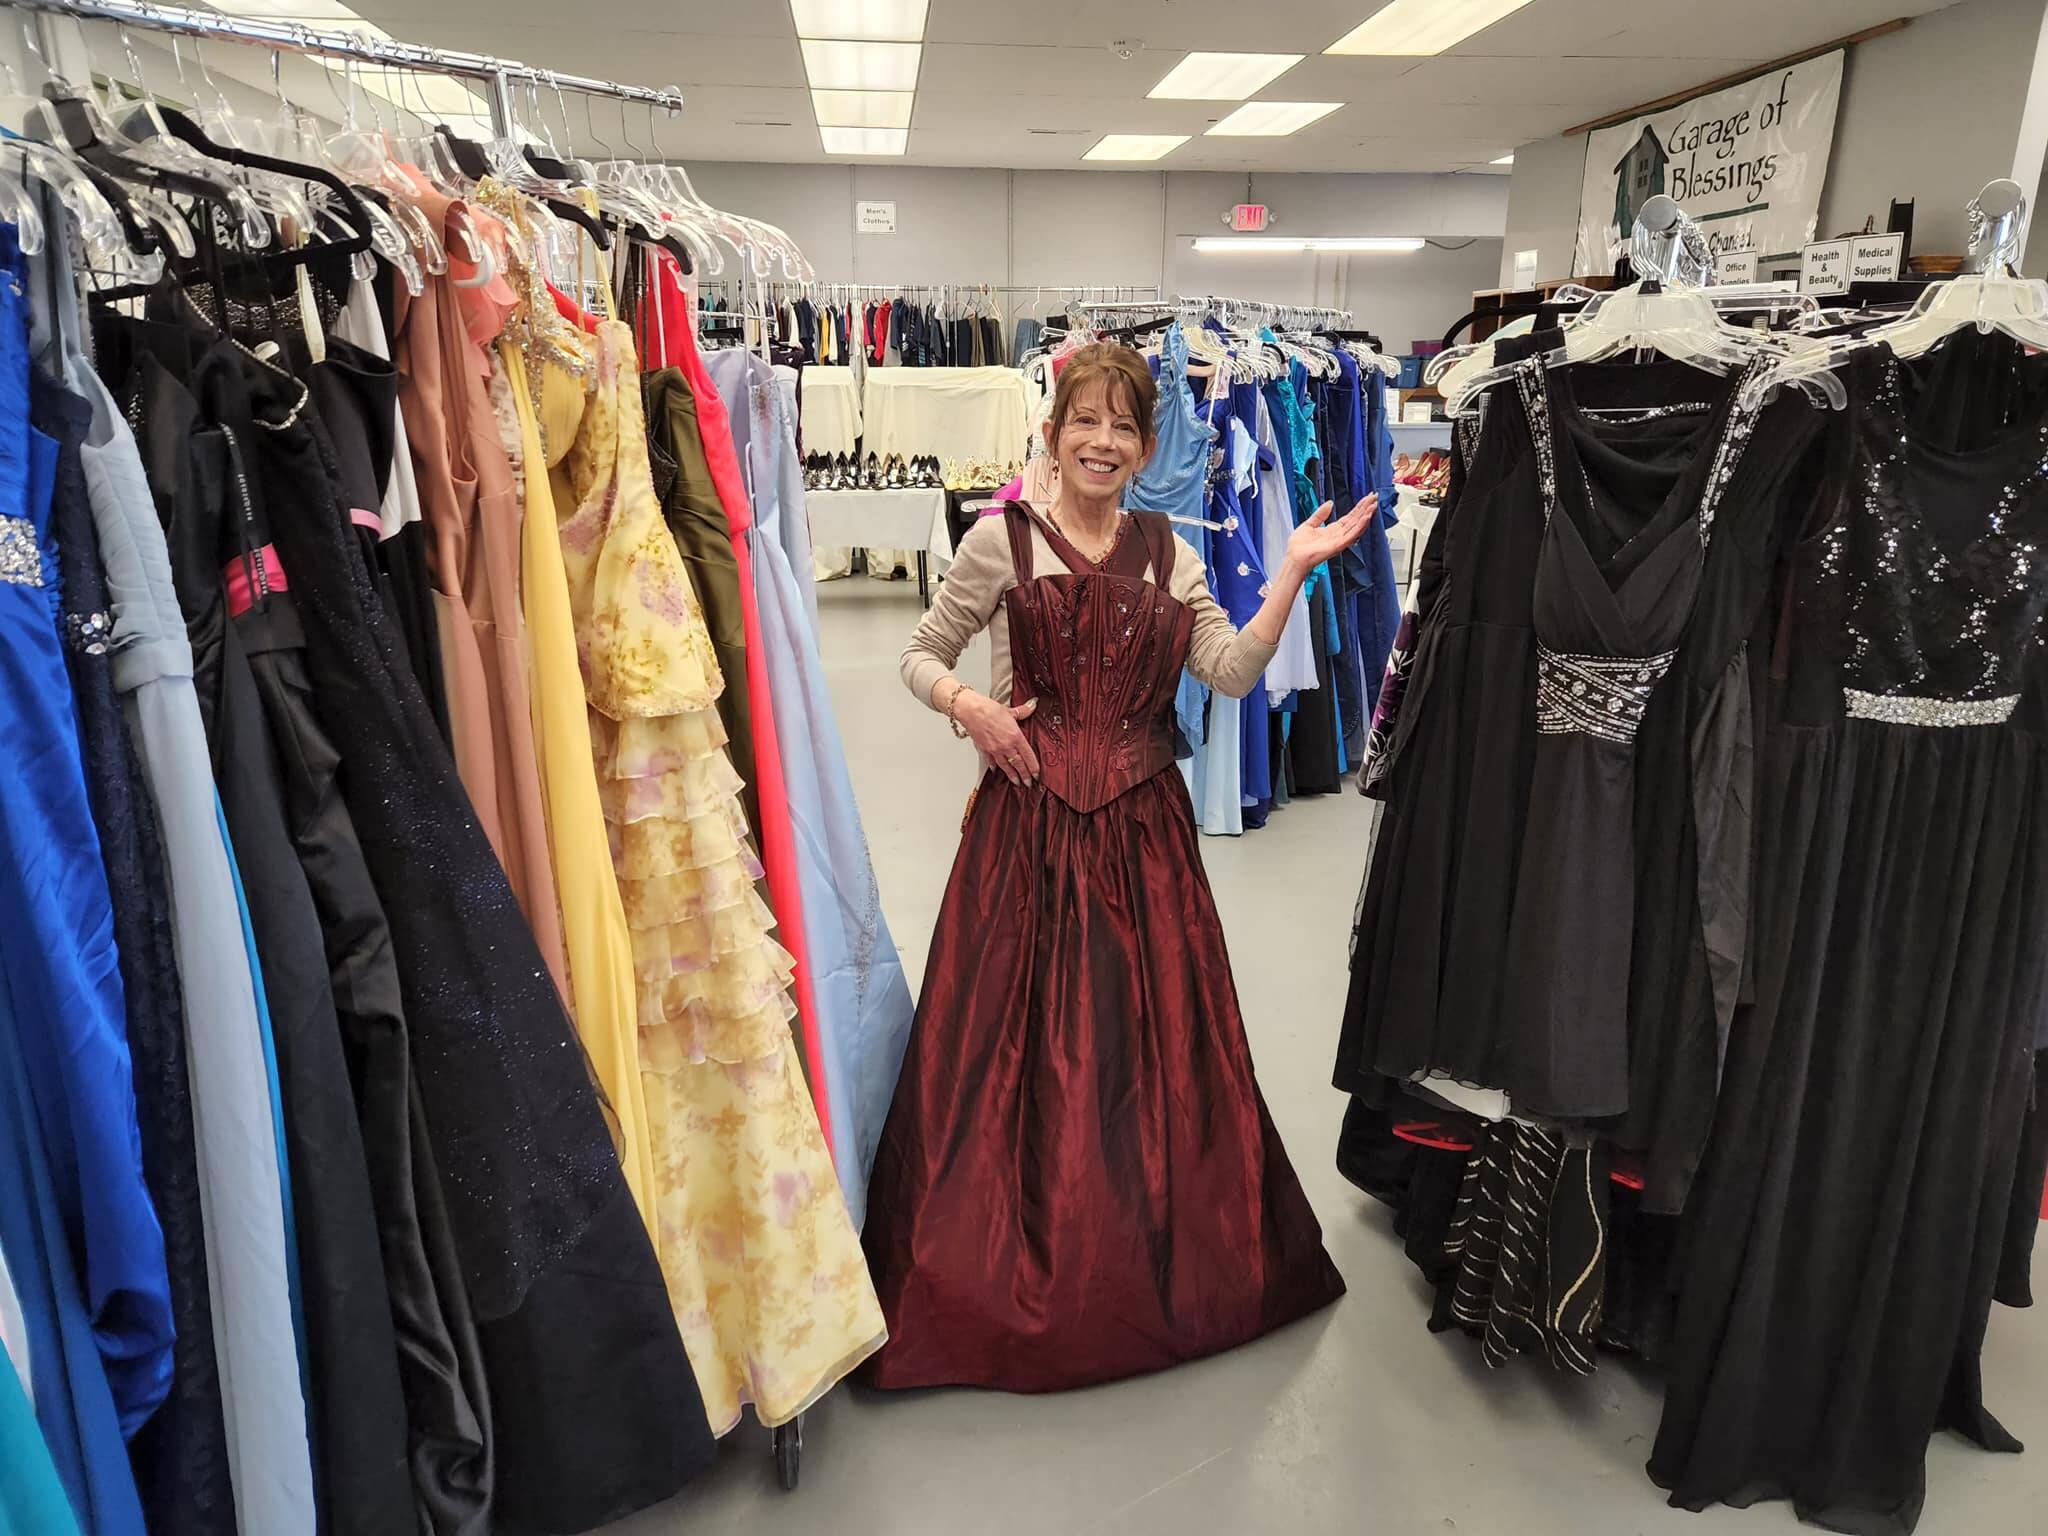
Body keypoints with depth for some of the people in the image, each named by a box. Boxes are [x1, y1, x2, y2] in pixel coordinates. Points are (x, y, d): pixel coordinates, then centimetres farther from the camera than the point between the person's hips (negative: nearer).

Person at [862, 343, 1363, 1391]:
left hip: (1142, 825, 3)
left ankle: (1150, 1258, 31)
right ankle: (1006, 1261, 23)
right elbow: (921, 655, 5)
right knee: (1015, 1035, 2)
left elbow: (1233, 672, 1)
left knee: (1152, 1031, 9)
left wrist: (1293, 572, -6)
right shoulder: (1003, 540, 0)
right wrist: (966, 705, -13)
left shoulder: (1167, 553, 10)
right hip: (1029, 819, -3)